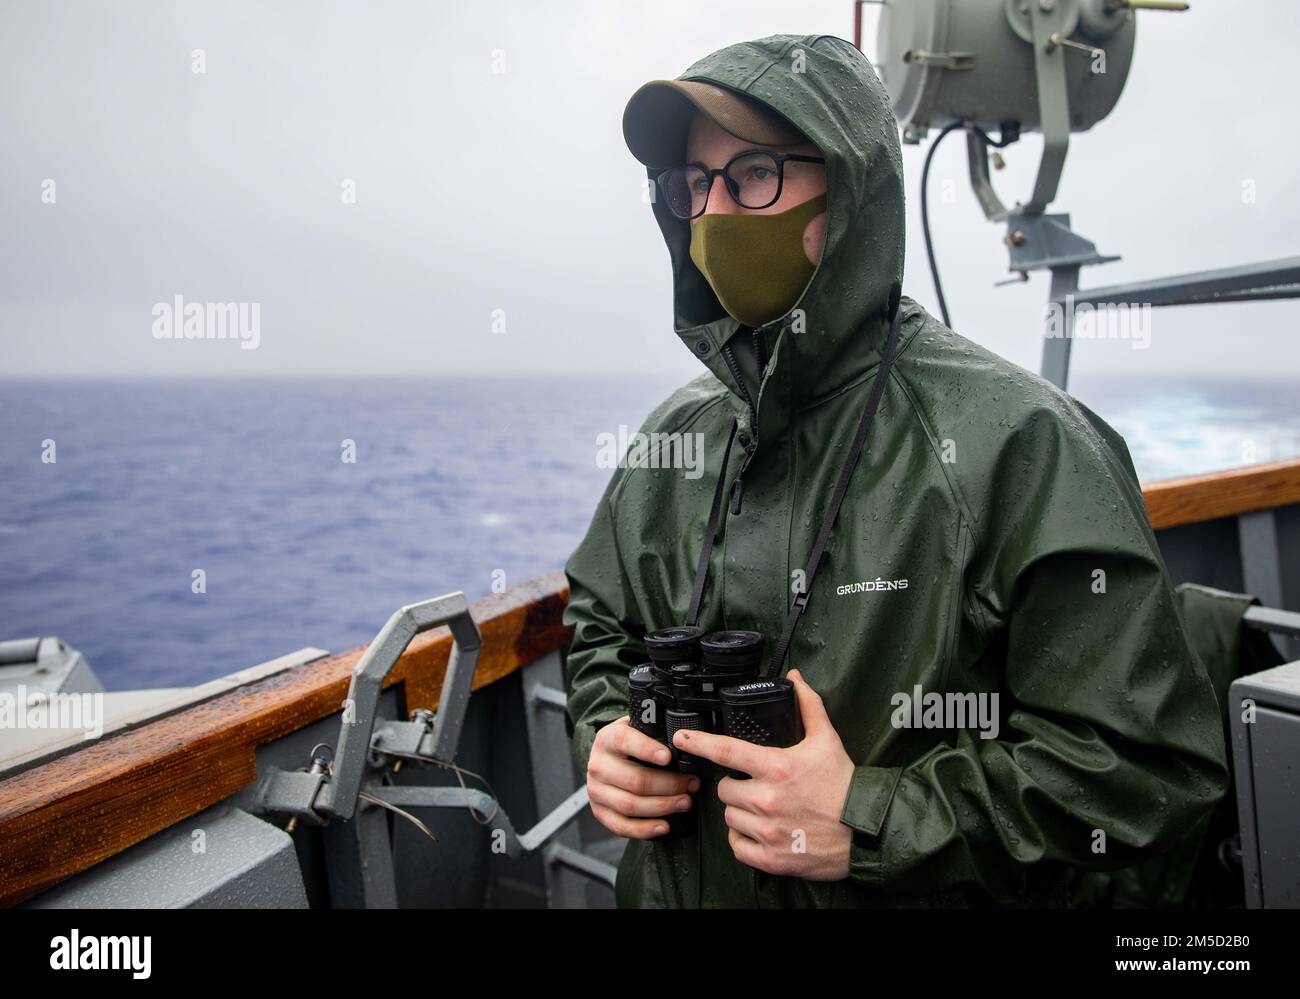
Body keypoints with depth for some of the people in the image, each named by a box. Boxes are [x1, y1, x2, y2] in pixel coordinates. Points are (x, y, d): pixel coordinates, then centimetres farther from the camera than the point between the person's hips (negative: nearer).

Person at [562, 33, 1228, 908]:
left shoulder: (1016, 440, -21)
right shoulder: (678, 435, -2)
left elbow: (1150, 759, -21)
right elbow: (602, 623, 11)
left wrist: (874, 823, -27)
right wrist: (604, 732, -9)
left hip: (908, 889, -5)